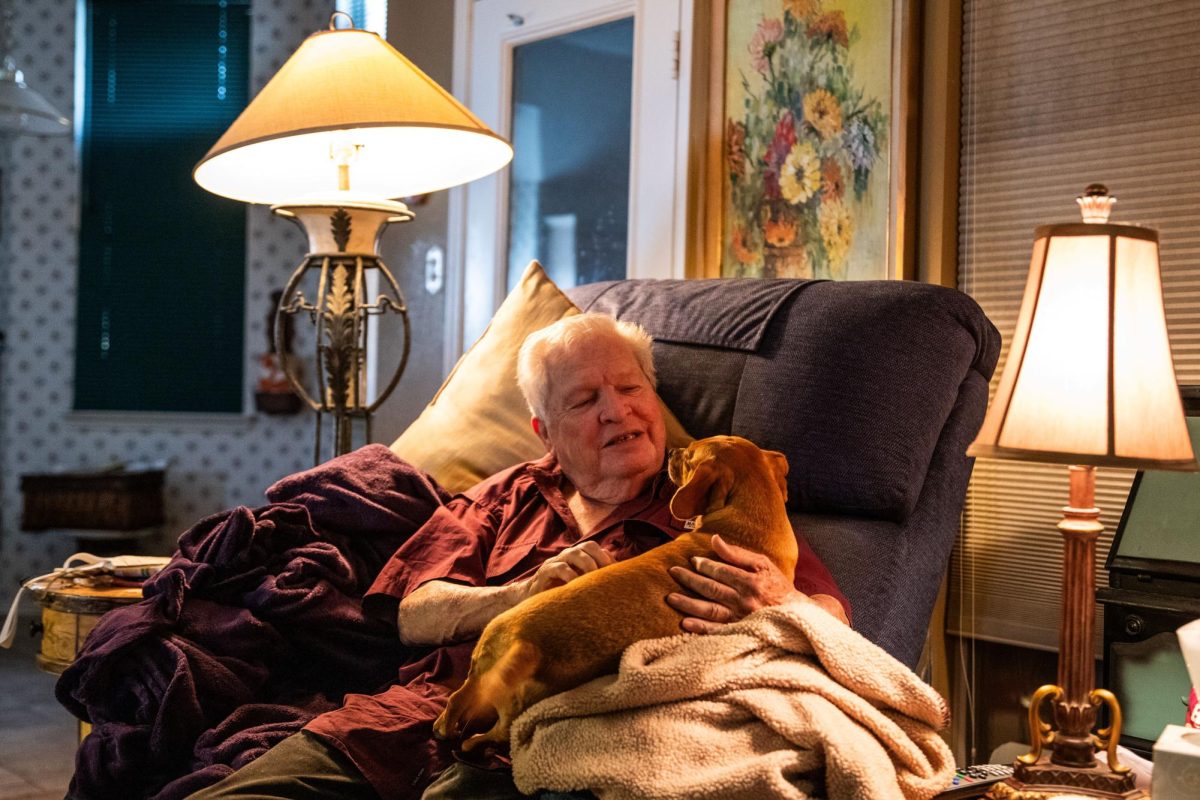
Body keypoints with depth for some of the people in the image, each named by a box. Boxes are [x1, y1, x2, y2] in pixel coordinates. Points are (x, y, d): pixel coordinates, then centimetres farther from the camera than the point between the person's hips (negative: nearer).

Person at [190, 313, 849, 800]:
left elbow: (832, 621, 3)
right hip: (412, 713, 4)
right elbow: (414, 615, 14)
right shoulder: (511, 497, 25)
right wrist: (520, 594, -6)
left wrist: (779, 607, -23)